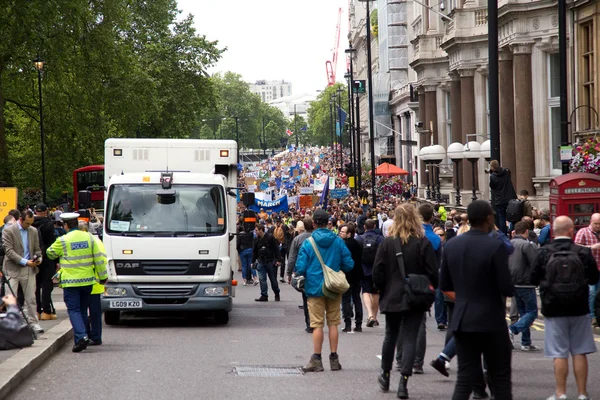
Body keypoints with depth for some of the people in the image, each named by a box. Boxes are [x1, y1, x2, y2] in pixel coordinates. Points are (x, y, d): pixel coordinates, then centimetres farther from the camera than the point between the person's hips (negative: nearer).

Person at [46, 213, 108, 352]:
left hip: (71, 282, -4)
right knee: (83, 310, 14)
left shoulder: (63, 241, -9)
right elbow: (99, 258, 5)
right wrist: (103, 276, 14)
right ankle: (80, 340, 18)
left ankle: (81, 336, -21)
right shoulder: (89, 238, 3)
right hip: (87, 280, 4)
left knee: (73, 310, -1)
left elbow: (50, 253, 6)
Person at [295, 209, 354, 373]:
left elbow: (300, 268, -11)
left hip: (315, 288, -2)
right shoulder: (338, 242, -3)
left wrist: (304, 276, 11)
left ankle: (316, 360, 1)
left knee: (317, 324, 1)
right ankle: (334, 359, 13)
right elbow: (349, 264, -2)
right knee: (333, 323, 10)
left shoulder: (307, 243, -9)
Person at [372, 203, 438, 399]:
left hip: (392, 298, 2)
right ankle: (404, 381, -11)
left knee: (390, 336, 18)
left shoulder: (387, 243, -6)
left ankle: (385, 375, 30)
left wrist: (383, 290, 10)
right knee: (410, 338, 0)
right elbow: (432, 272, -8)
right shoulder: (423, 243, -9)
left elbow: (377, 273, -6)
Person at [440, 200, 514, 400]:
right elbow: (507, 288, -17)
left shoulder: (451, 245, 3)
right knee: (500, 379, 6)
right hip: (491, 321, -5)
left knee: (465, 377, 7)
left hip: (462, 320, 5)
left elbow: (444, 284, 9)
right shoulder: (496, 246, -16)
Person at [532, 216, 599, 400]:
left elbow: (534, 279, -1)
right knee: (579, 352, 8)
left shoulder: (544, 253, -9)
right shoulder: (583, 253, -8)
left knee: (559, 354, 4)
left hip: (554, 309, -1)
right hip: (579, 309, 1)